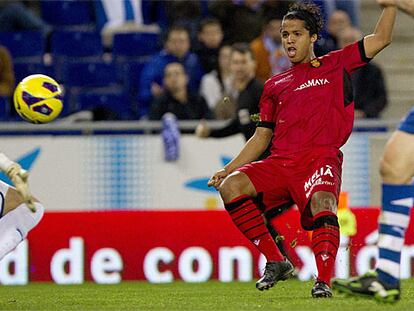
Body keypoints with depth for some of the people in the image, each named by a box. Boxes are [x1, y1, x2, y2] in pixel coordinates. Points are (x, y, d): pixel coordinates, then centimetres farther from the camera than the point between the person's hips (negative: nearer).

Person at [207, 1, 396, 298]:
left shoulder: (336, 65, 16)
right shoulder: (275, 85, 24)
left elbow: (381, 39, 10)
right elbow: (262, 137, 24)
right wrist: (228, 169, 14)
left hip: (320, 159, -4)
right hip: (280, 163, 4)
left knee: (322, 201, -37)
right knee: (231, 186, -22)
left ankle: (324, 281, -38)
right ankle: (276, 262, -14)